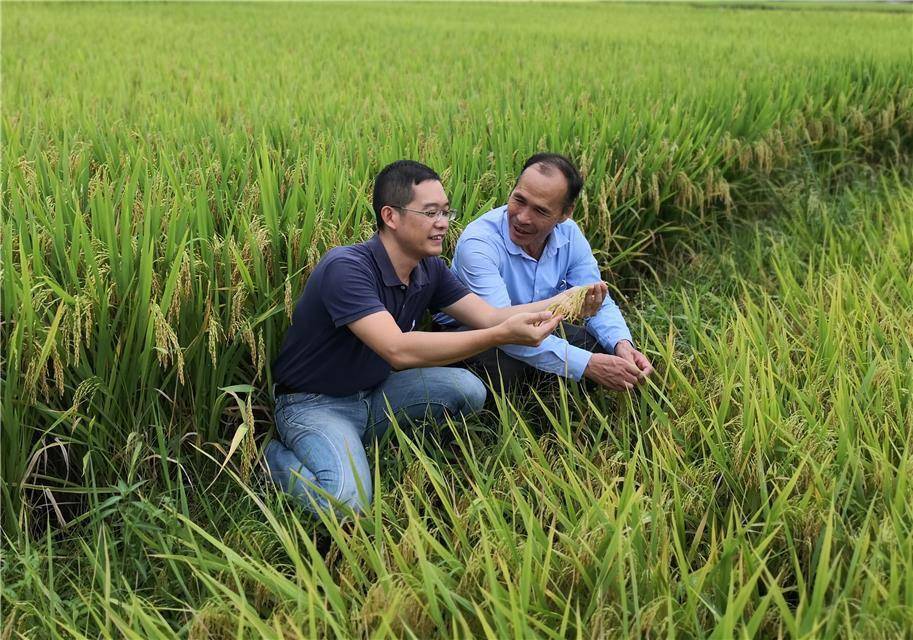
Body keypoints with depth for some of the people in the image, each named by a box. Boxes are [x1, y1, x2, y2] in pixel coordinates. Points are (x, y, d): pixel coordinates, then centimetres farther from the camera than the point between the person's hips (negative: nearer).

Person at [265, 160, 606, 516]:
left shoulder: (429, 269, -3)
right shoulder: (346, 268, -29)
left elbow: (488, 316, -2)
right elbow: (398, 350, -40)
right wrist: (502, 335, -44)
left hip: (373, 394, 7)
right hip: (315, 404, -7)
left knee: (468, 390, -10)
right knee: (346, 505, -30)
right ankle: (279, 457, 2)